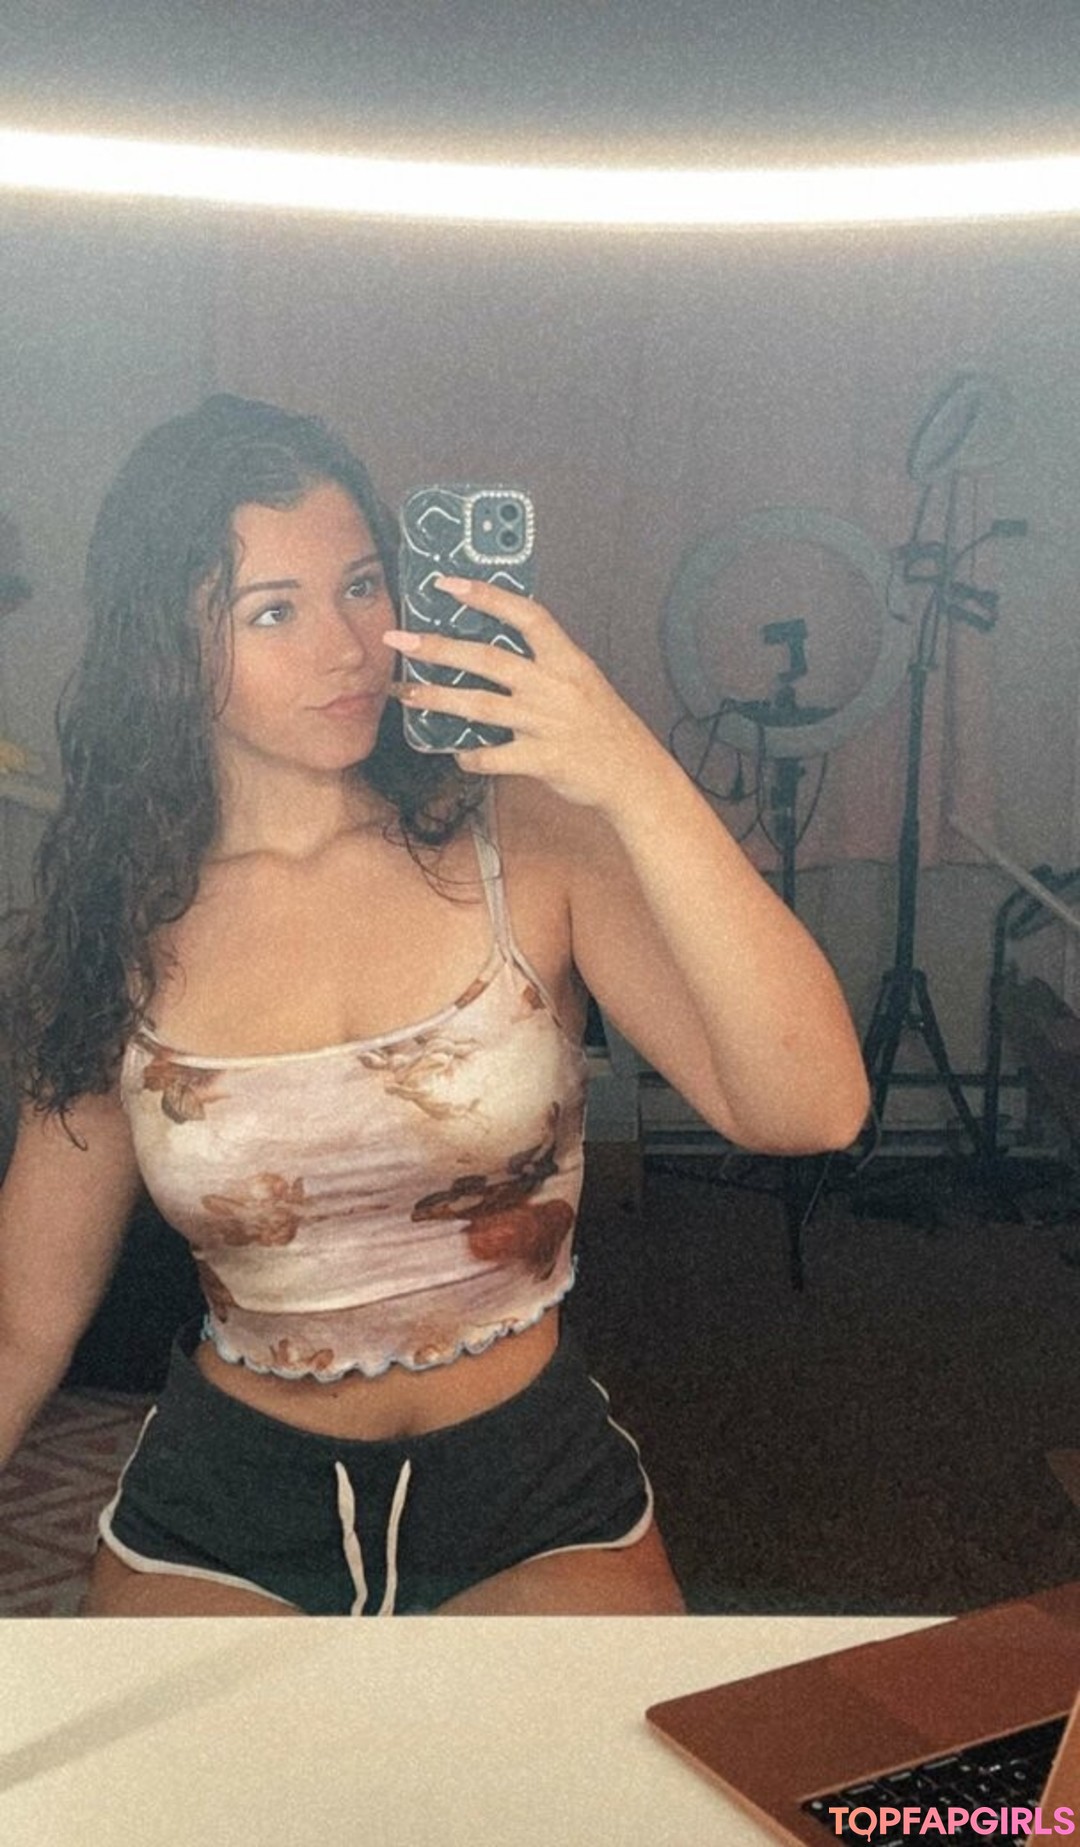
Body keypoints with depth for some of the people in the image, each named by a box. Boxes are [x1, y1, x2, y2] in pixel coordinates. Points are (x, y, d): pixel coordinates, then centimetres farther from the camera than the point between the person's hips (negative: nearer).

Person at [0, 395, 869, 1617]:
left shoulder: (522, 836, -10)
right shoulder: (119, 930, -4)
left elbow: (813, 1111, -22)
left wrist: (637, 782, -30)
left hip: (532, 1491, -1)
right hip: (219, 1515, 2)